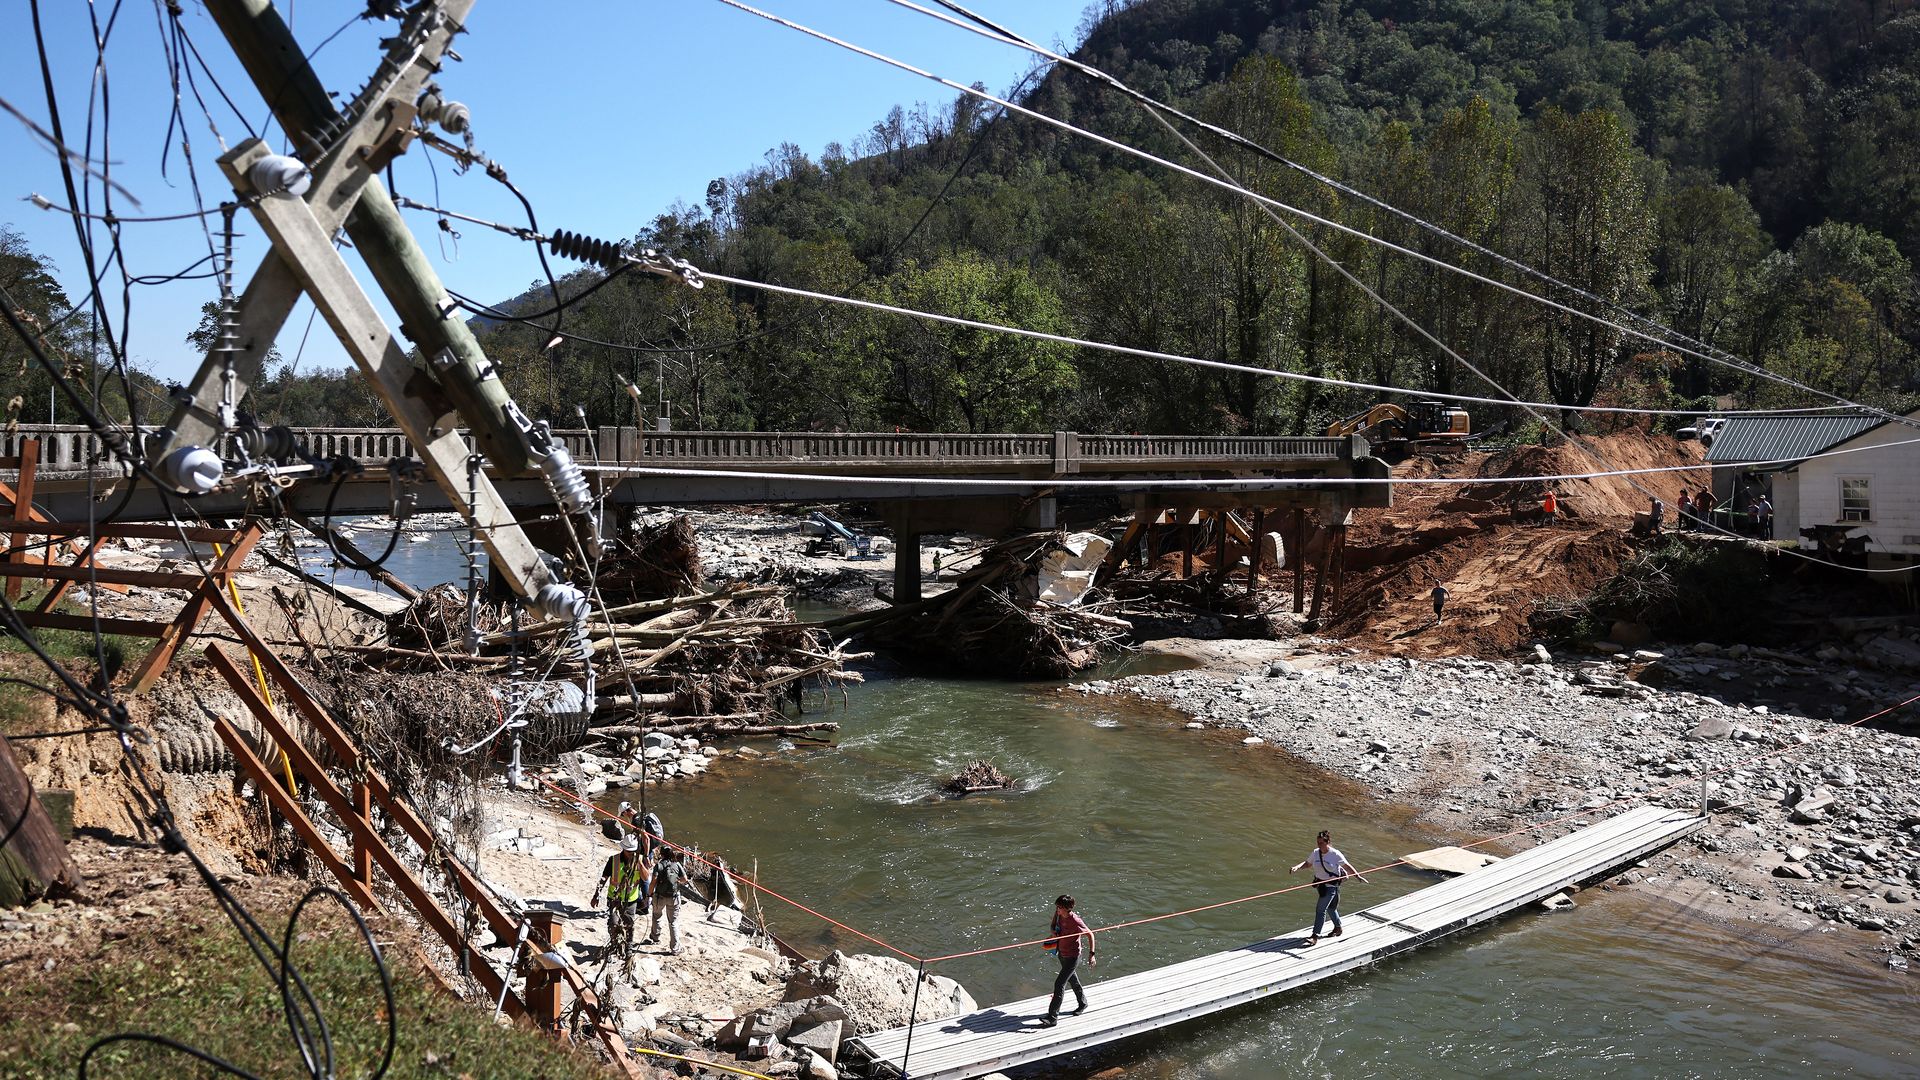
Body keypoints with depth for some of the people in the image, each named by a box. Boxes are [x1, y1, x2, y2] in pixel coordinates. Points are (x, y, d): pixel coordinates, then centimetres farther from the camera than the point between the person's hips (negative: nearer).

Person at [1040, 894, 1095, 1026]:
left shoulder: (1076, 922, -28)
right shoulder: (1060, 915, -10)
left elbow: (1090, 935, -17)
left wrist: (1091, 954, -19)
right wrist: (1053, 929, -5)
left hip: (1072, 957, -8)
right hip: (1061, 953, 8)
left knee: (1059, 984, -11)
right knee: (1072, 979, 26)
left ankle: (1053, 1017, -6)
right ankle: (1083, 1003, 50)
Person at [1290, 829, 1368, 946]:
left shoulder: (1335, 854, -16)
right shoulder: (1315, 853, -3)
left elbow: (1347, 866, -6)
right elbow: (1307, 863, 9)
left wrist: (1358, 876, -8)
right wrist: (1297, 867, -9)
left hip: (1331, 885, -6)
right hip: (1320, 883, 6)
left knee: (1320, 909, -12)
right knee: (1330, 908, 23)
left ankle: (1315, 937, -11)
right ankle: (1337, 928, 45)